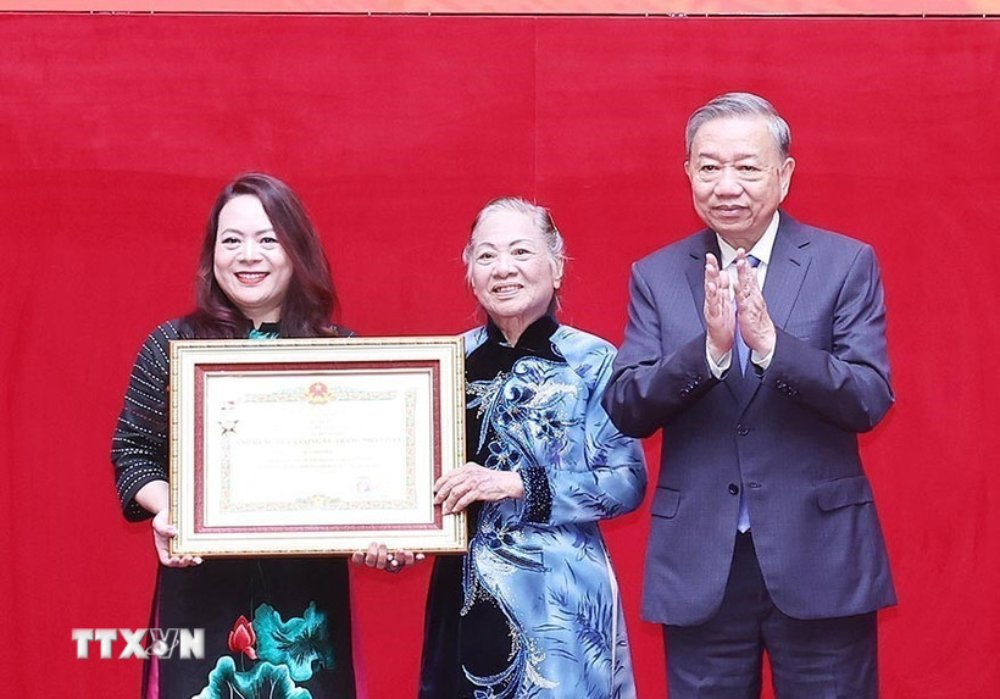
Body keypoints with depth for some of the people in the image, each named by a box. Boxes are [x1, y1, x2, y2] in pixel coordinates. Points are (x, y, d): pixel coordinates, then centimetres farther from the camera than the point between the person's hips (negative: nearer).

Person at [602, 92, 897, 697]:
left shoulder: (847, 264, 0)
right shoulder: (657, 276, 5)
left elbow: (871, 401, -9)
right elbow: (626, 411, -3)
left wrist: (769, 342, -23)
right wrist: (709, 348, -20)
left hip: (819, 558, -1)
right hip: (698, 566, 1)